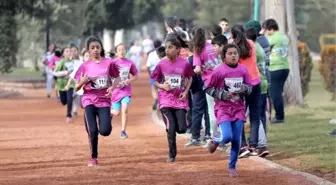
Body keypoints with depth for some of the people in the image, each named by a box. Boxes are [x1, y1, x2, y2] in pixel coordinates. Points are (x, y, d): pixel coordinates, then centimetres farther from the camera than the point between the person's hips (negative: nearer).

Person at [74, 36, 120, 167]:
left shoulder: (109, 63, 0)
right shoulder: (85, 66, 1)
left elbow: (117, 77, 14)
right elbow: (76, 88, 4)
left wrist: (112, 87, -6)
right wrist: (83, 81, -18)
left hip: (104, 100, 0)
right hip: (89, 100, 0)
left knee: (105, 131, -12)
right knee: (92, 130, -11)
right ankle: (93, 158, 6)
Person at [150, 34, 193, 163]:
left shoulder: (185, 64, -4)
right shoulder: (161, 64, -3)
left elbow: (189, 78, 11)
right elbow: (155, 80, 8)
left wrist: (186, 91, -2)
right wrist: (162, 86, -13)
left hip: (180, 100, 0)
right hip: (165, 100, 0)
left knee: (181, 129, -6)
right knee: (171, 128, -8)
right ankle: (172, 154, 7)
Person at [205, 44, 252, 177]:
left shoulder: (243, 70, 0)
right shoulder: (219, 71, -11)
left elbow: (249, 88, 9)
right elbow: (207, 88, -4)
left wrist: (245, 88, -15)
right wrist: (222, 94, -16)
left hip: (238, 109, 4)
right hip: (223, 108, -3)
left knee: (236, 140, 2)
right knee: (227, 137, -20)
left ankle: (232, 167, 19)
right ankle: (215, 141, 17)